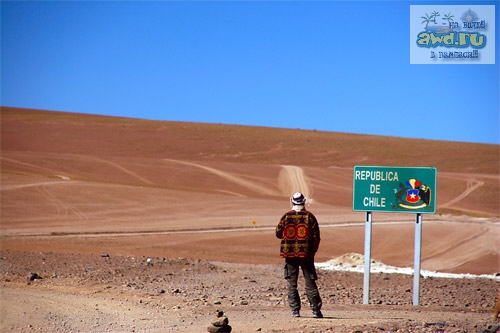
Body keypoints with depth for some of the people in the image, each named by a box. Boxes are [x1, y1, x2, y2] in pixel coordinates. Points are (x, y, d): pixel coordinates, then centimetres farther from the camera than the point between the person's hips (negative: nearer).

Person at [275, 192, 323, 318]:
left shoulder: (286, 216, -2)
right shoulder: (309, 216, -3)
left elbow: (278, 233, 2)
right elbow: (316, 236, -3)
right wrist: (313, 251, 10)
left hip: (289, 253, 0)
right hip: (306, 254, 0)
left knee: (292, 283, 7)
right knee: (310, 282, 5)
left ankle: (295, 310, 3)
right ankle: (316, 309, 3)